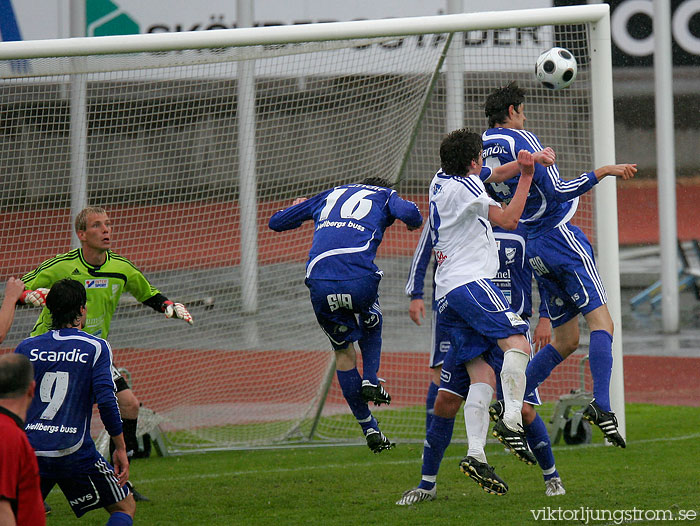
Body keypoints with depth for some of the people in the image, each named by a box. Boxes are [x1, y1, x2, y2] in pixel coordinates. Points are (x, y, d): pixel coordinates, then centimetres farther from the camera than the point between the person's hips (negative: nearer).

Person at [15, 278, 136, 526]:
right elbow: (106, 401, -11)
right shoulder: (96, 348, -2)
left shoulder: (26, 348, 8)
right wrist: (120, 449, -3)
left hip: (29, 450, 3)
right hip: (75, 454, -3)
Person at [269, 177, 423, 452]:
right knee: (371, 325, 33)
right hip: (359, 278, -2)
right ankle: (370, 380, 11)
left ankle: (370, 429, 15)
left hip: (319, 282, 2)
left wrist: (299, 207, 59)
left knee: (343, 352, 18)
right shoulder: (384, 195, 23)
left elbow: (277, 222, 37)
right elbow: (408, 212, -1)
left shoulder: (329, 195, 31)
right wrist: (415, 222, 23)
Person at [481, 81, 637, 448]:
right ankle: (601, 406, -30)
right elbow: (557, 192, -17)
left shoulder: (481, 151, 11)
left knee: (565, 340, 14)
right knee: (601, 321, -13)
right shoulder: (521, 139, -10)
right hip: (560, 235, -8)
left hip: (533, 249, 8)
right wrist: (604, 171, -14)